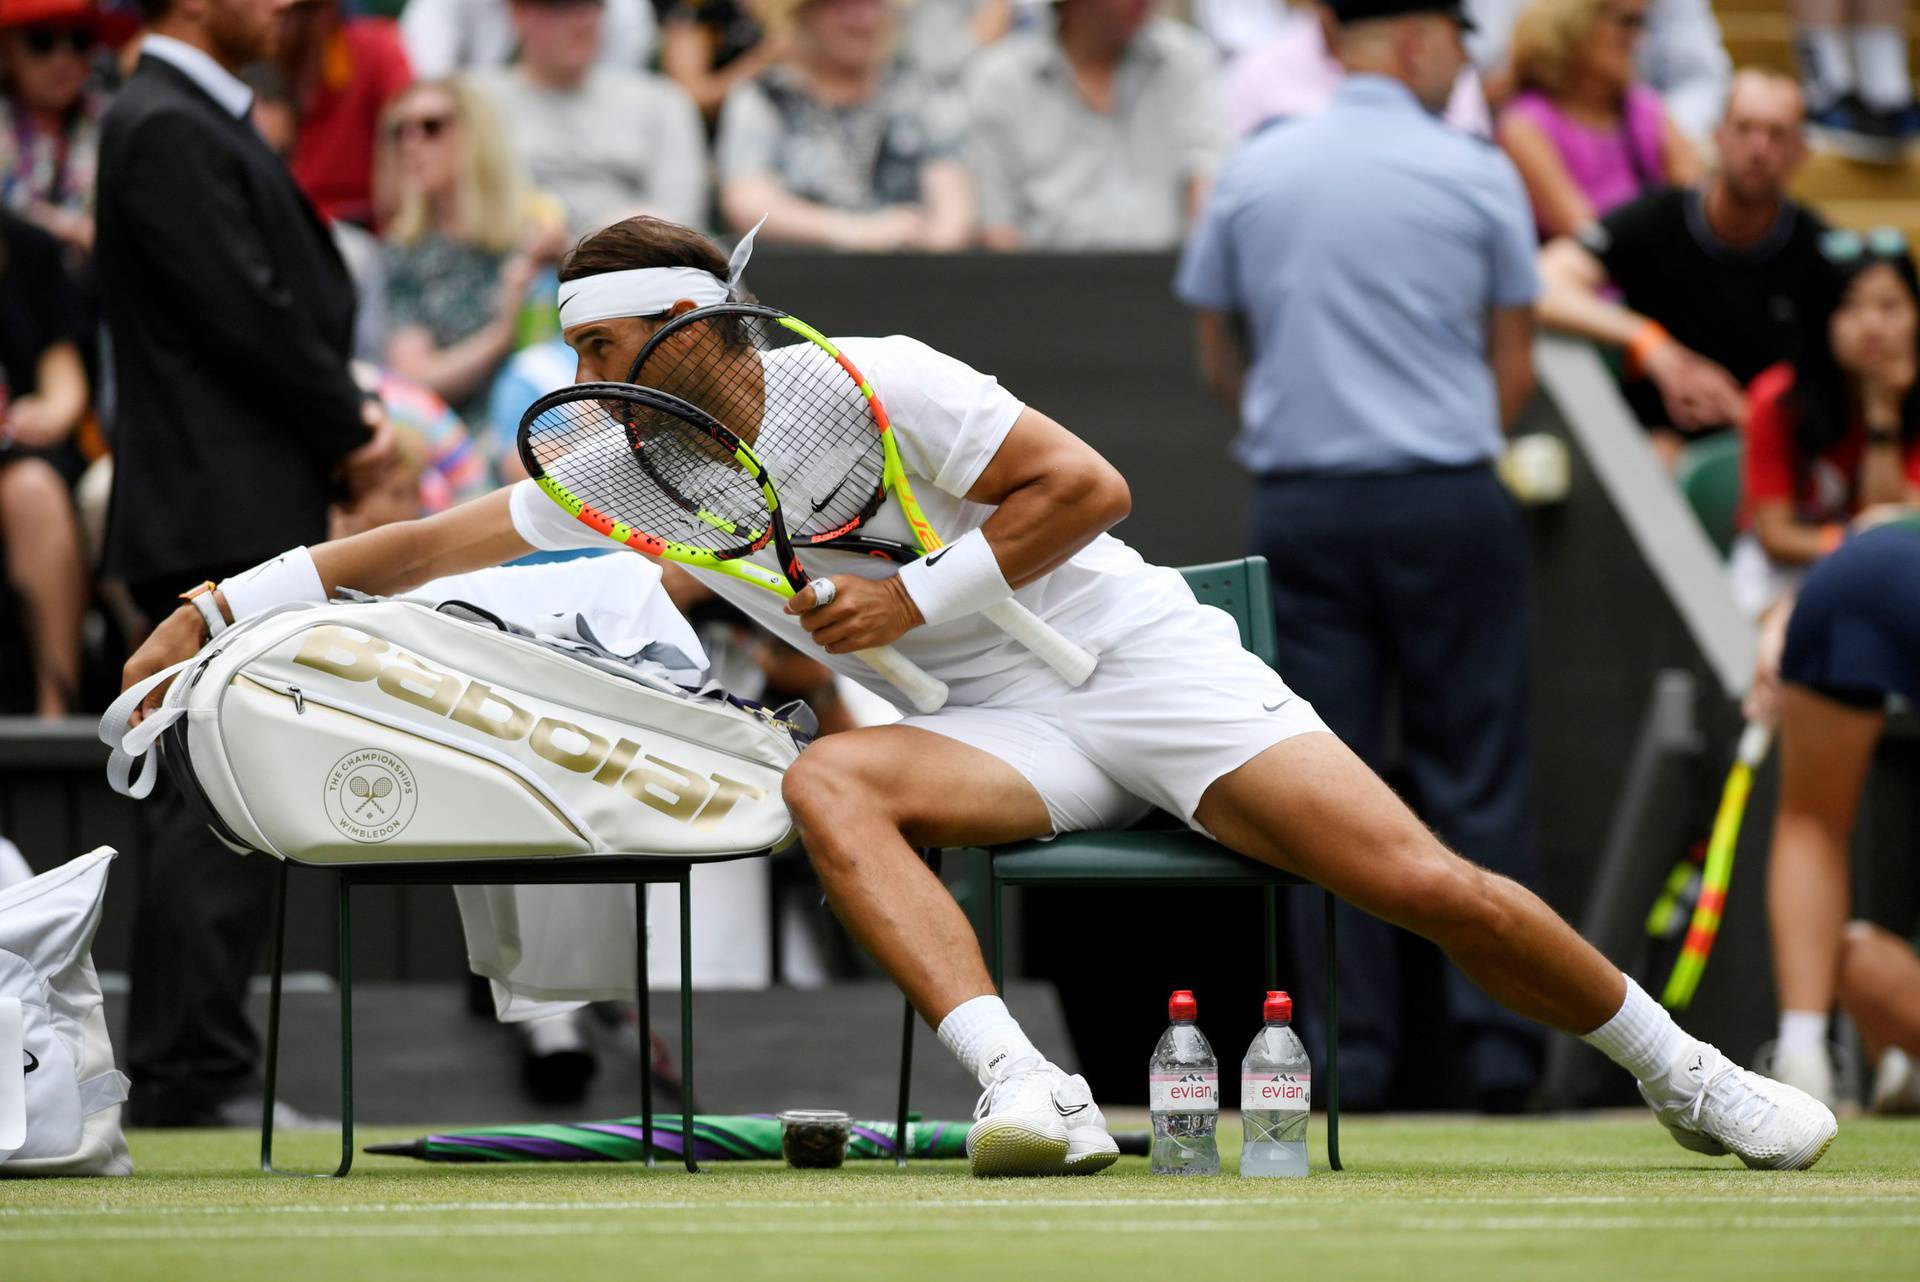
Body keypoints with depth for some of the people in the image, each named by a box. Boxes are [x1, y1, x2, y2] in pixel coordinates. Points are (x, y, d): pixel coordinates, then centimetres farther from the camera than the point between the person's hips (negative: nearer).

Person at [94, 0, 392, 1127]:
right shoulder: (165, 132, -13)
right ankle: (192, 1079, -10)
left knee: (209, 809, 10)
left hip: (248, 517, 10)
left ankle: (188, 1069, 13)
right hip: (223, 519, -10)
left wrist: (348, 419, 5)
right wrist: (349, 433, -5)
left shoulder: (205, 124, 20)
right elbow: (248, 313, -17)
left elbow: (299, 303, 21)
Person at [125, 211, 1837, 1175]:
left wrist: (920, 598, -15)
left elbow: (1086, 485, -13)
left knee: (1426, 885, -15)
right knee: (825, 782, -29)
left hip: (1142, 657, -4)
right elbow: (434, 545, 8)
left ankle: (1683, 1073, 6)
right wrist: (226, 605, 4)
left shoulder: (874, 383, -12)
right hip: (994, 733, 4)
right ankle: (1030, 1095, -44)